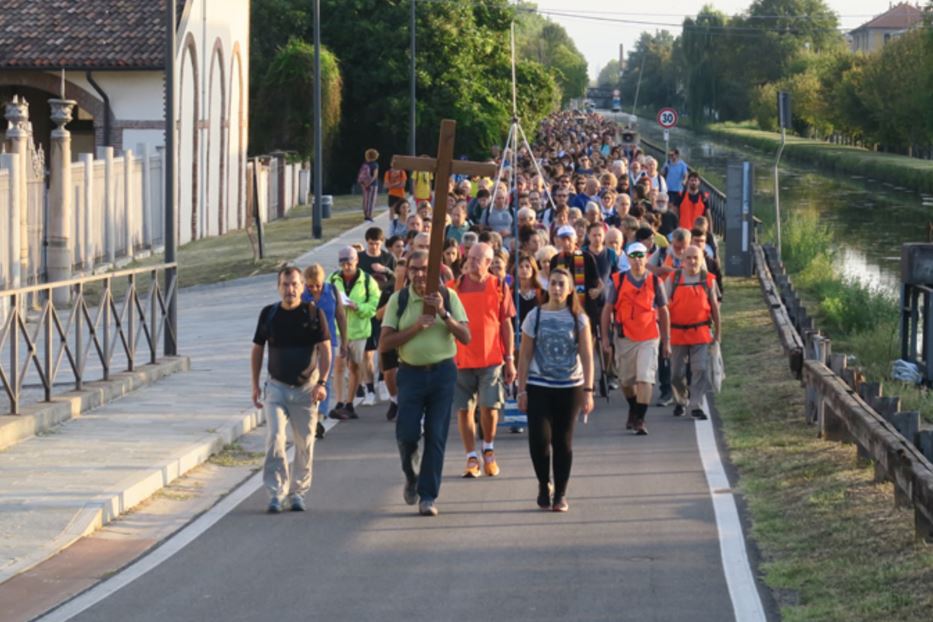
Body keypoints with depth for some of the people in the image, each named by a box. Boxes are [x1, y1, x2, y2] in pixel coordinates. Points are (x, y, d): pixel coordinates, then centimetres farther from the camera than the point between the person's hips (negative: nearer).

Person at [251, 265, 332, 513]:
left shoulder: (313, 313, -4)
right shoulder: (268, 314, 1)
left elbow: (325, 350, -5)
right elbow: (257, 349, 11)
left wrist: (322, 383, -16)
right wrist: (255, 385, 8)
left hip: (306, 388, 0)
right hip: (276, 387, 0)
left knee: (305, 443, 4)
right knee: (275, 438, -14)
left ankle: (298, 492, 18)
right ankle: (276, 492, -11)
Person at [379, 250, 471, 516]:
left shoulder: (448, 297, 1)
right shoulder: (398, 300, 0)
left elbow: (466, 337, -4)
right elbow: (384, 344, -5)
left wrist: (443, 313, -17)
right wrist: (416, 327, -15)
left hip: (443, 372, 0)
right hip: (411, 372, 0)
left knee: (436, 436, 0)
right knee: (407, 434, -6)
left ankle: (428, 496, 7)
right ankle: (411, 477, 25)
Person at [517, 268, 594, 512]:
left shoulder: (578, 318, 1)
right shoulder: (535, 317, 2)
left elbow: (586, 356, 0)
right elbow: (525, 356, 4)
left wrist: (588, 390, -7)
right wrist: (522, 390, -1)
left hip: (570, 386, 0)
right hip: (539, 386, 0)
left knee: (563, 442, 3)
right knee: (539, 439, -10)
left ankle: (560, 494, 13)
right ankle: (544, 485, 13)